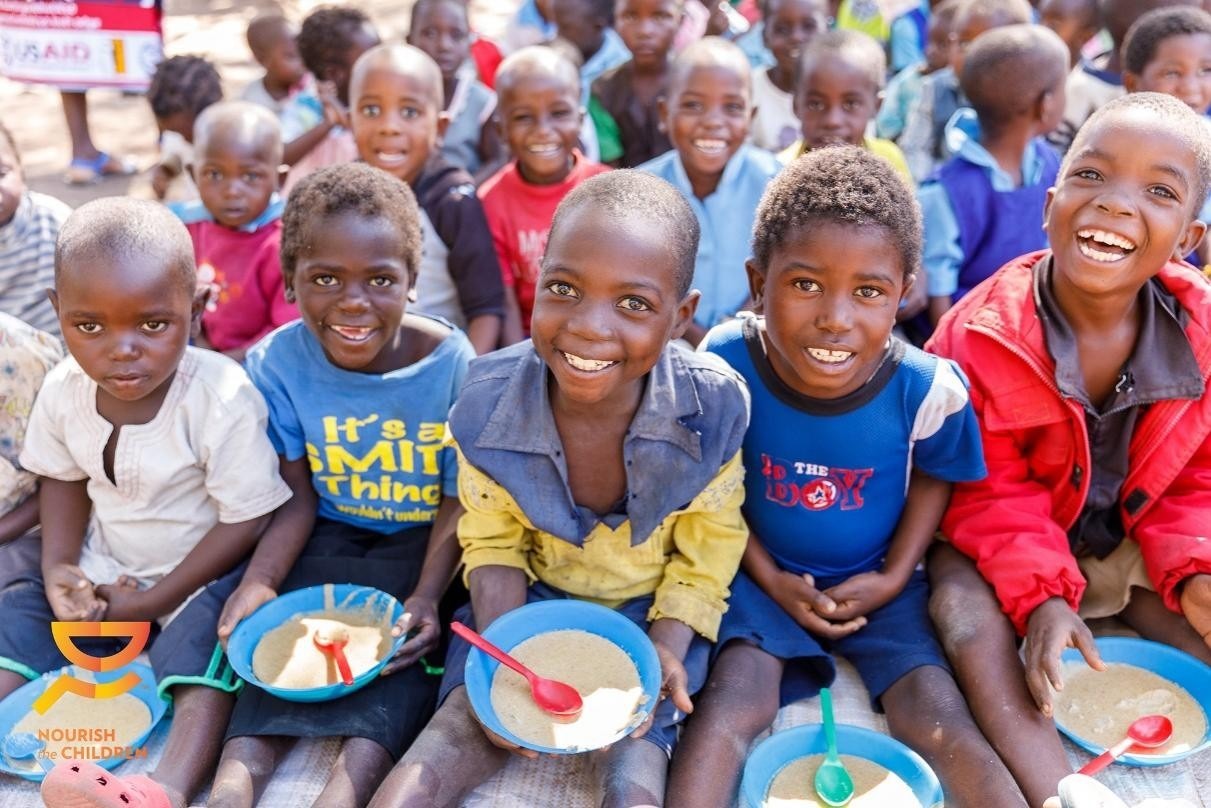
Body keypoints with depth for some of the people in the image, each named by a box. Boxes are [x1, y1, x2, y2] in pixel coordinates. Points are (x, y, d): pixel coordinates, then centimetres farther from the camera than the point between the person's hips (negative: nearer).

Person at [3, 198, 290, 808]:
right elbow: (63, 479, 10)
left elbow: (246, 520, -22)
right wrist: (58, 566, -7)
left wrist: (151, 602, -19)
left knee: (207, 634, -33)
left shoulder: (223, 399, -27)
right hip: (104, 570, 7)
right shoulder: (64, 391, -9)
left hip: (203, 575, -6)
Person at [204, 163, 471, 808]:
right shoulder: (276, 363, -11)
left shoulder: (451, 363, -18)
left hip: (419, 546, -2)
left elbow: (457, 501, -12)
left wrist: (426, 596, -26)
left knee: (407, 645, -24)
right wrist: (260, 582, -23)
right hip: (328, 540, 3)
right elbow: (299, 496, -6)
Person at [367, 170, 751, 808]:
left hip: (653, 606, 0)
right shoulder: (486, 403, -21)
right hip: (535, 595, 1)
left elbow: (706, 553, -8)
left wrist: (666, 649, -20)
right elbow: (492, 543, -4)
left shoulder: (713, 408, -24)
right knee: (462, 726, -14)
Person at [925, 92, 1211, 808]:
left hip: (1128, 547, 4)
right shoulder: (983, 332, -23)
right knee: (965, 608, -30)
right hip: (1003, 545, -4)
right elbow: (990, 491, -17)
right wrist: (1041, 594, -29)